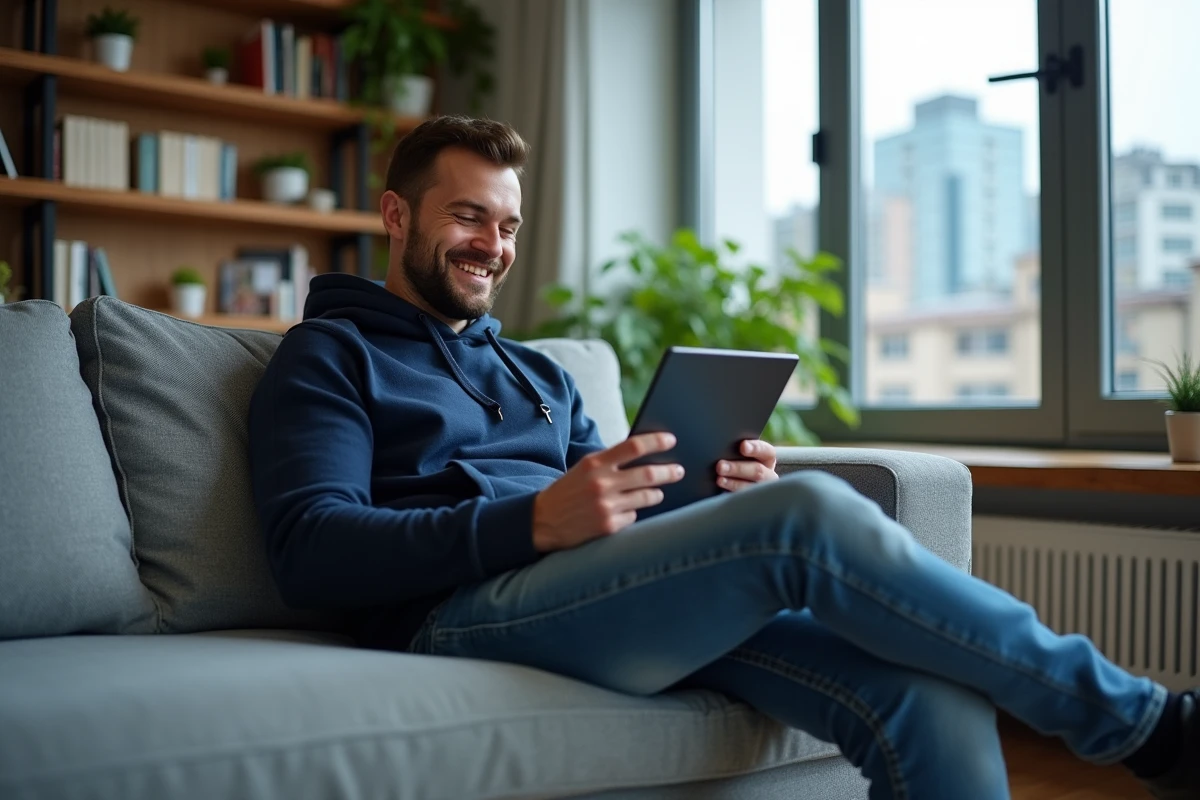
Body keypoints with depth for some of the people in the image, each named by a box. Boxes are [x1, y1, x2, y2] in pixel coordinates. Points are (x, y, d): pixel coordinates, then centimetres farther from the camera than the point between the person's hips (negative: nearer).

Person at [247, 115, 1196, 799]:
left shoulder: (539, 374, 31)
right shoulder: (331, 356, 11)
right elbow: (311, 553, -6)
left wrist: (724, 493, -2)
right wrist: (535, 523, -20)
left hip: (644, 601, 6)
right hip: (462, 611, -6)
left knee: (932, 701, -22)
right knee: (812, 513, -28)